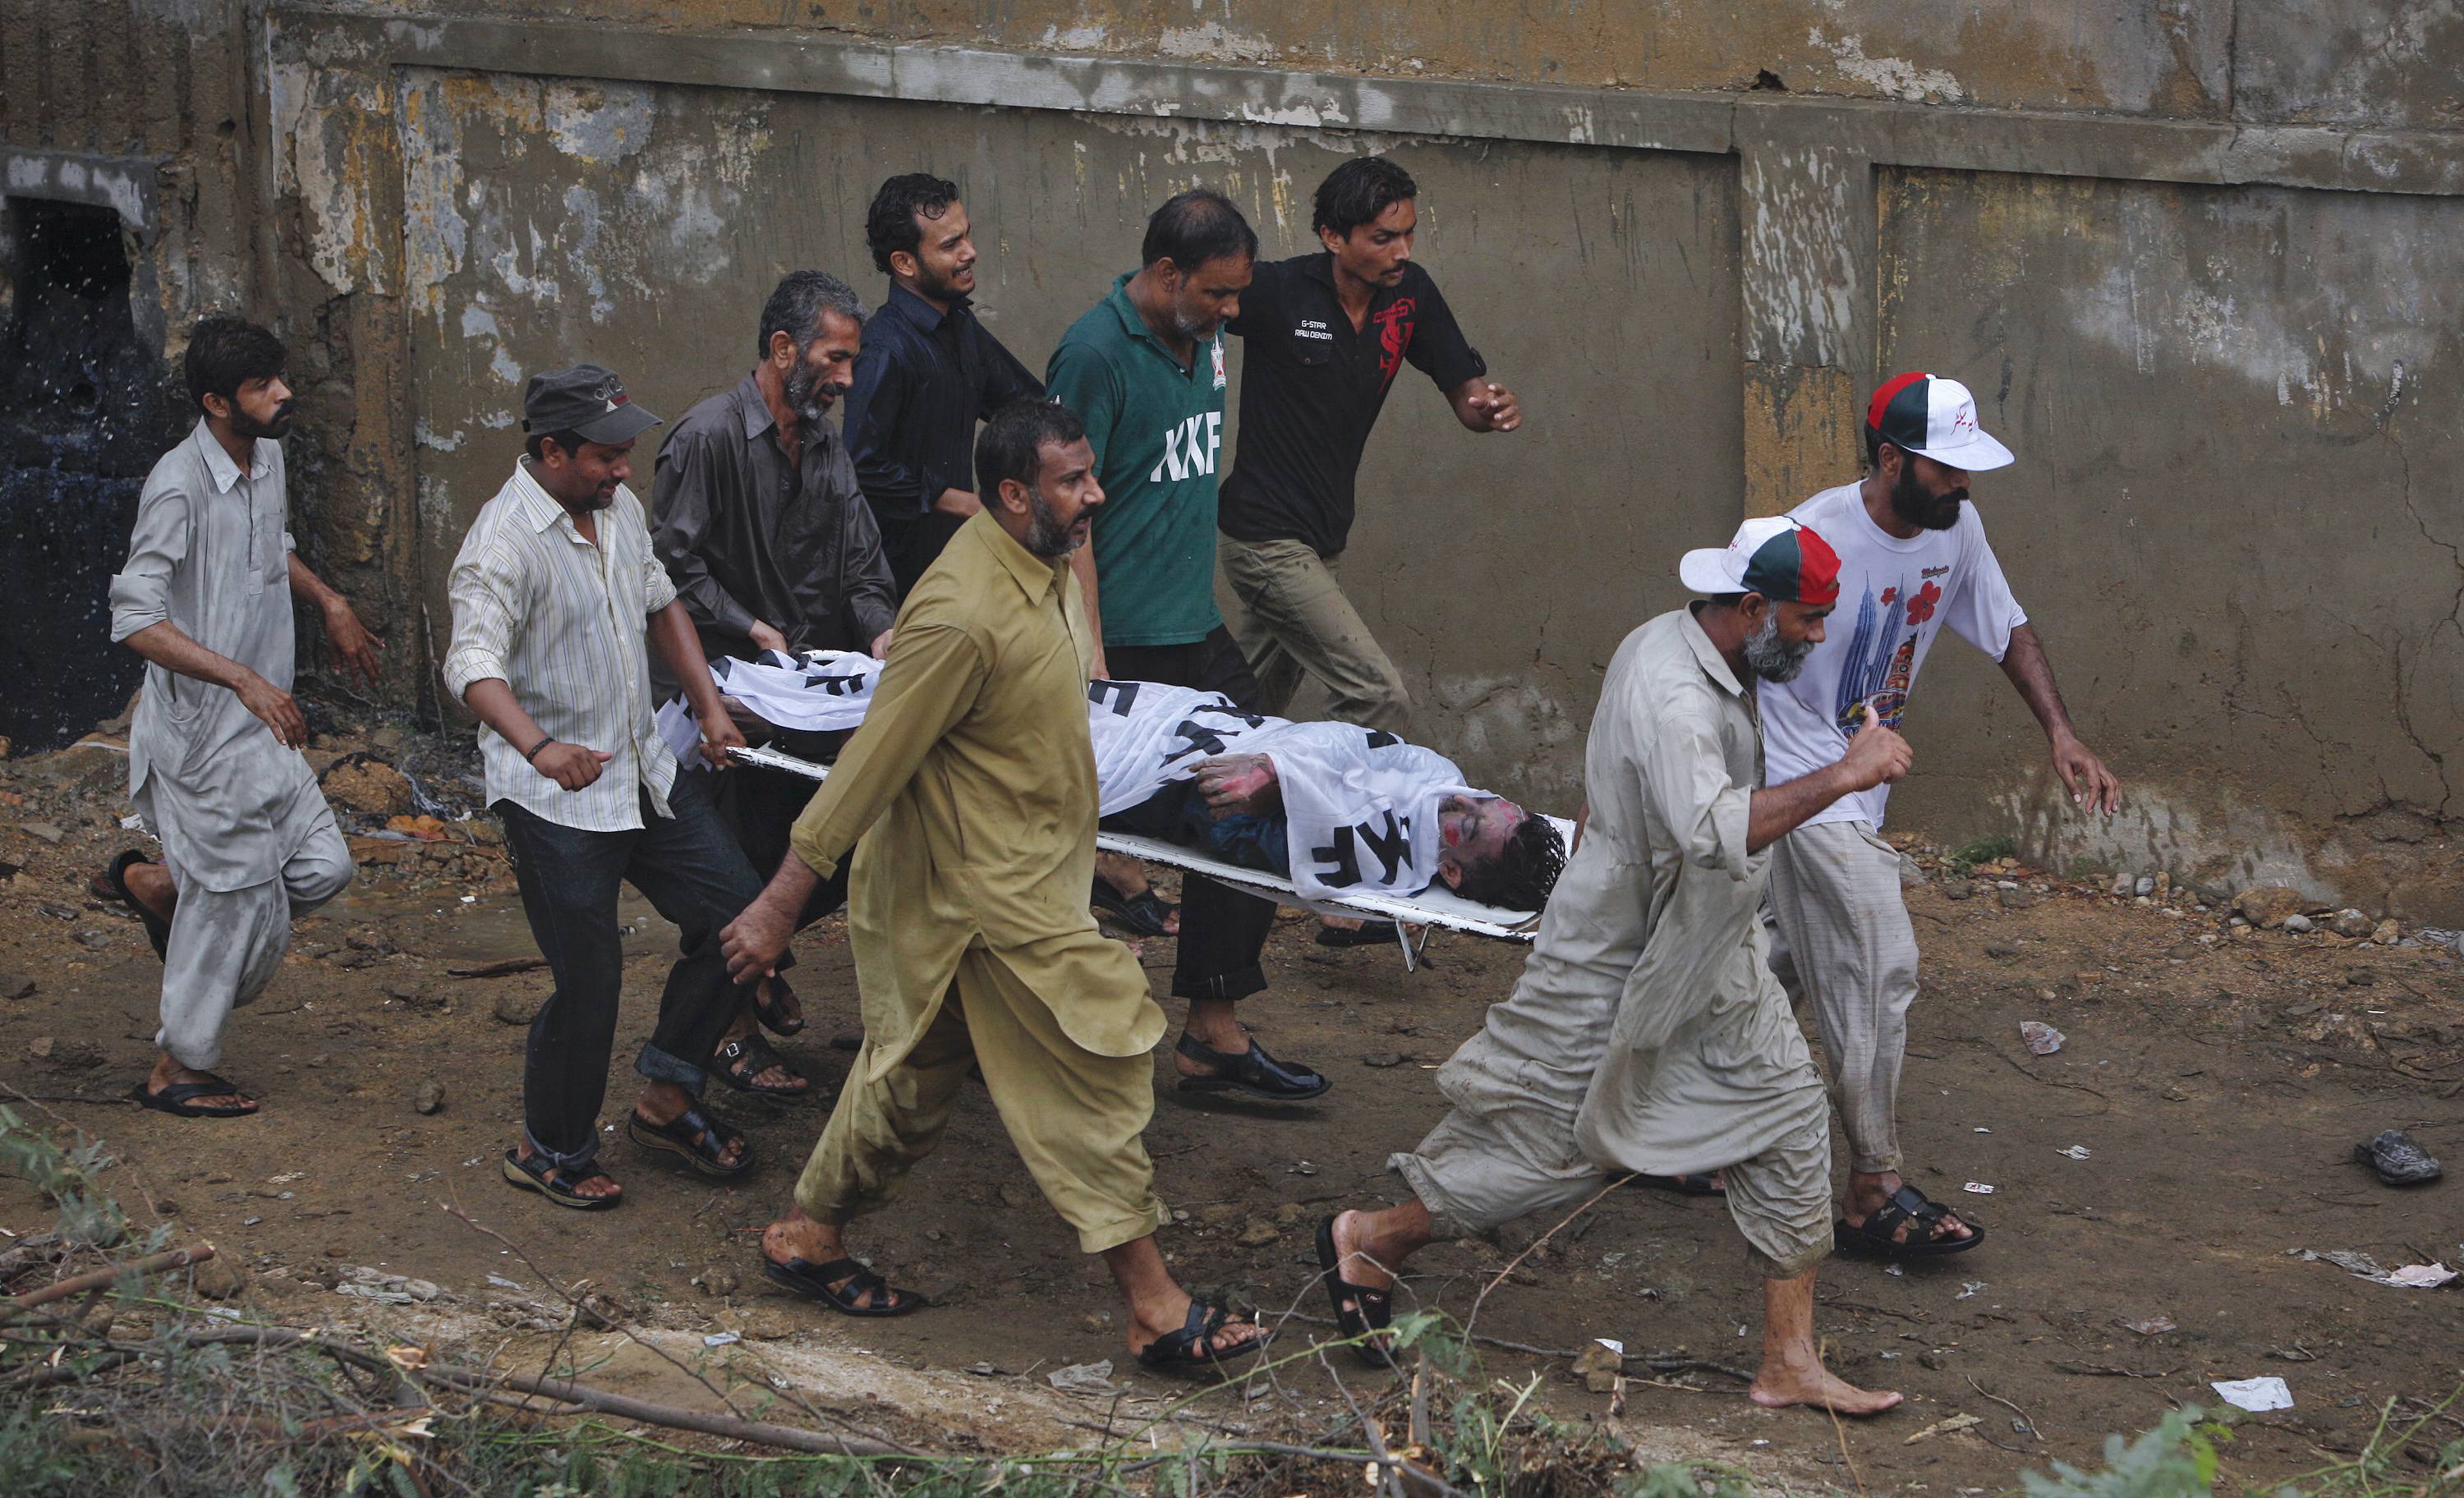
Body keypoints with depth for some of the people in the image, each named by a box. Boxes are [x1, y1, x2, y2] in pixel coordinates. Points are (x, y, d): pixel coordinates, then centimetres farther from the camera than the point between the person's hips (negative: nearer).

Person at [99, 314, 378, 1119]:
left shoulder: (268, 457, 5)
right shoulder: (179, 484, -23)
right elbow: (136, 619, -28)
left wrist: (328, 601, 18)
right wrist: (243, 679, -33)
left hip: (261, 723, 8)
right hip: (204, 728, -8)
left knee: (321, 867, 9)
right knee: (239, 902, 1)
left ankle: (153, 883, 27)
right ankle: (178, 1072, 18)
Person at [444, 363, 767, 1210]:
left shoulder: (618, 507, 6)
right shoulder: (505, 542, -21)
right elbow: (474, 664, -34)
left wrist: (709, 704, 15)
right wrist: (539, 747, -51)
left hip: (644, 774, 8)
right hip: (554, 800, -8)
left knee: (738, 917, 6)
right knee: (589, 982, -4)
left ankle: (666, 1098, 21)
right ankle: (552, 1152, 18)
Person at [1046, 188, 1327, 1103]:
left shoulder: (1204, 339, 12)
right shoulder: (1095, 354, -13)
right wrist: (1089, 659, -19)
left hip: (1198, 632, 8)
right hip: (1124, 647, -8)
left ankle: (1215, 1031, 12)